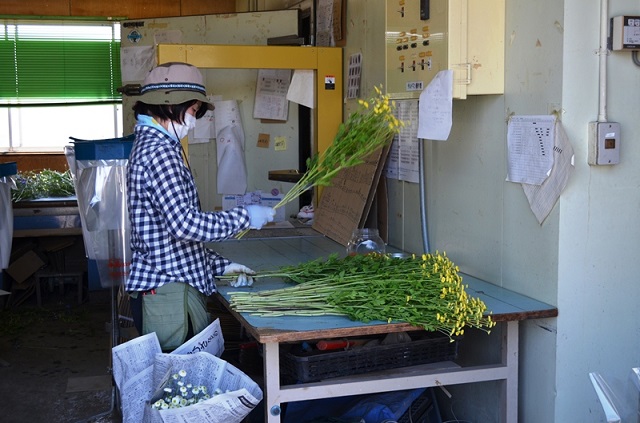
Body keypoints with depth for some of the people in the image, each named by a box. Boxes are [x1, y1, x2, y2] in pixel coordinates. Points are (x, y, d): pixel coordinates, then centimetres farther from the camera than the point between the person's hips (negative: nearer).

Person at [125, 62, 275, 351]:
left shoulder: (150, 145, 19)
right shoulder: (159, 151, -14)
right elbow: (185, 224, -23)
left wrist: (220, 265, 18)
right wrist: (245, 217, -11)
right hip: (169, 291, -10)